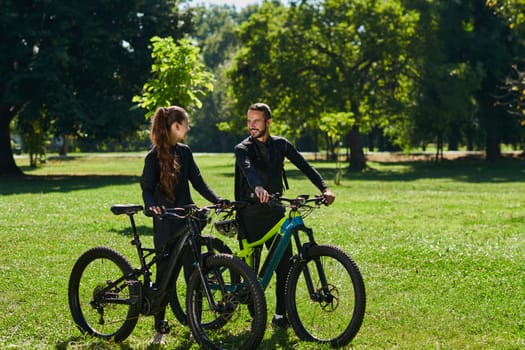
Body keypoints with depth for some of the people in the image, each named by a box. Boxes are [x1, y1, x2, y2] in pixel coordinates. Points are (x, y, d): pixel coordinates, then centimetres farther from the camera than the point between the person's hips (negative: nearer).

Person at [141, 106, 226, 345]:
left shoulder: (184, 152, 8)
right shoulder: (154, 156, -9)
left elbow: (197, 181, 9)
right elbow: (147, 188, -13)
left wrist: (218, 200, -3)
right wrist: (151, 206, -34)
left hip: (186, 219, 5)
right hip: (165, 223, -5)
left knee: (193, 273, 3)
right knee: (164, 274, 2)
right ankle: (160, 328, 14)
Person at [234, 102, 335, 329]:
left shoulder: (281, 145, 8)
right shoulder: (243, 149, -4)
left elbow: (305, 166, -2)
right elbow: (248, 169, -26)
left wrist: (324, 188, -19)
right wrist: (258, 188, -48)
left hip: (275, 213, 3)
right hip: (251, 215, -3)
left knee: (285, 266, -2)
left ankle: (281, 315, 9)